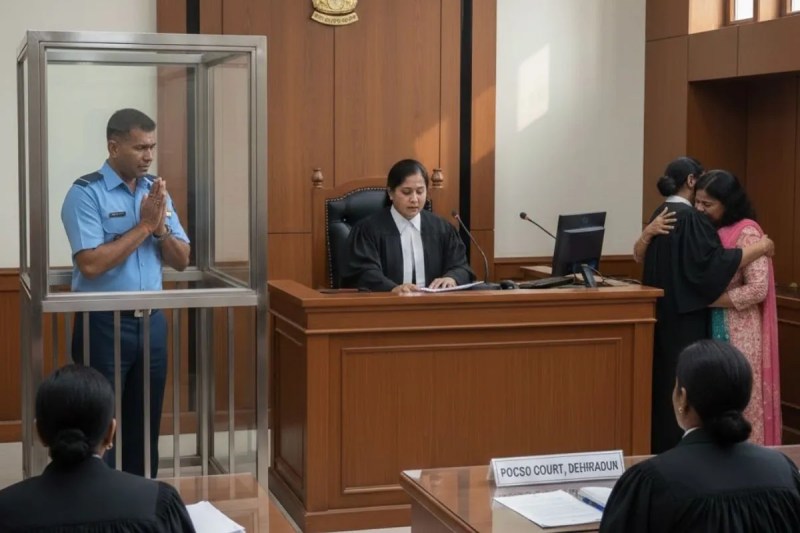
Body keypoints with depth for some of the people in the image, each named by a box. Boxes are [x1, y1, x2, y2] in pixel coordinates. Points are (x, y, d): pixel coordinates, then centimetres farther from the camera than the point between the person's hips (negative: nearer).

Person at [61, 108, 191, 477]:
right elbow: (91, 265, -20)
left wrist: (160, 227, -10)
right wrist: (143, 226, -16)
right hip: (104, 325, -6)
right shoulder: (86, 193, -10)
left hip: (151, 321, 6)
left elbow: (181, 261, 8)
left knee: (146, 424, 13)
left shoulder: (157, 192, 9)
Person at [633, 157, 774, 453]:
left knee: (665, 375, 14)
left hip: (664, 309, 9)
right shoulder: (690, 217, -17)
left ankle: (658, 442, 21)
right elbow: (715, 261, -25)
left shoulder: (661, 214, 10)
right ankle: (678, 447, 2)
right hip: (685, 313, -9)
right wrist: (760, 247, -16)